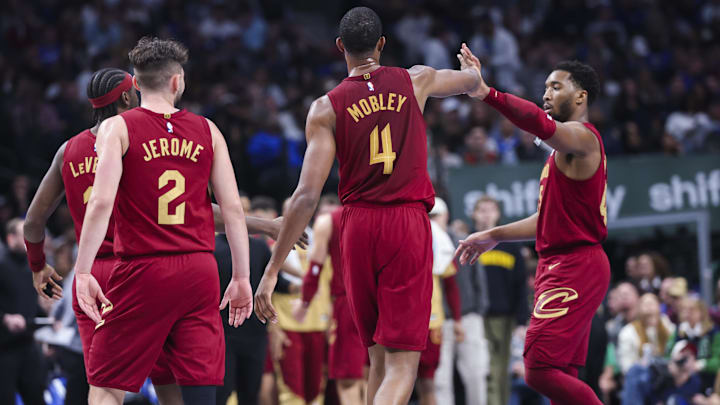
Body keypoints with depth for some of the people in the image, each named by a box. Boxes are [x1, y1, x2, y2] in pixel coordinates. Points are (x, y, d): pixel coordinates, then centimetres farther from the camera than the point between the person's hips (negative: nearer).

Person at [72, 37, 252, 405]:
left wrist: (82, 272, -14)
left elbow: (101, 202, -13)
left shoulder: (117, 129, 0)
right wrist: (242, 278, 10)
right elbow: (233, 208, 5)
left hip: (142, 271, -3)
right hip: (199, 271, 3)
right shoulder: (207, 131, 9)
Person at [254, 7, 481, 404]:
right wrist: (471, 67, 55)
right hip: (409, 223, -1)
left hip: (358, 224, 1)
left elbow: (307, 195, -8)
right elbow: (472, 81, 29)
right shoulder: (416, 81, 5)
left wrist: (272, 269, -5)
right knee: (401, 364, -7)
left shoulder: (326, 108, -1)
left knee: (379, 360, 17)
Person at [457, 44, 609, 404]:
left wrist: (486, 93, -39)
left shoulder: (582, 137, -10)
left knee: (539, 369, -18)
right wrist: (494, 236, 28)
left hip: (575, 268, -11)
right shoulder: (565, 148, 22)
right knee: (559, 376, 9)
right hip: (558, 267, 11)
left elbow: (540, 123, -34)